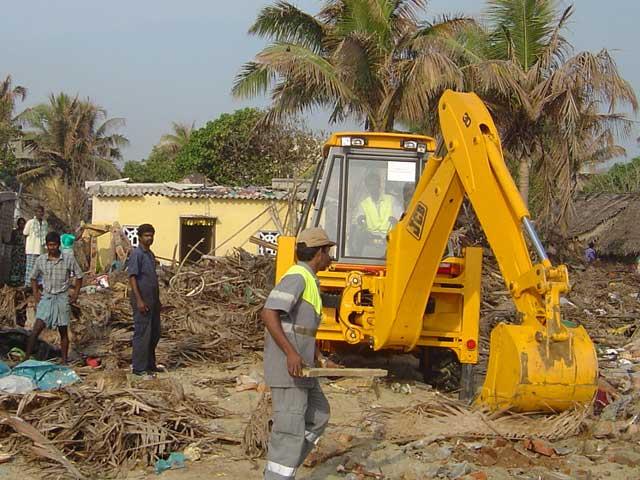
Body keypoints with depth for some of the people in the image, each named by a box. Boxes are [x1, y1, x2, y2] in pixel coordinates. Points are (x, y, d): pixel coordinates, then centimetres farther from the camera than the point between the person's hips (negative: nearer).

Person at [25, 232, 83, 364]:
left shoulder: (69, 259, -6)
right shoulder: (41, 260, -1)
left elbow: (79, 276, 6)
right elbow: (33, 277, 14)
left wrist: (75, 294, 0)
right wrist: (36, 294, 4)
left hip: (62, 298, -1)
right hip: (46, 297, 1)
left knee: (63, 331, 7)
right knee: (37, 328, -10)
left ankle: (64, 361, 16)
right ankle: (27, 358, -7)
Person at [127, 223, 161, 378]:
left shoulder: (150, 254, 15)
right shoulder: (137, 254, -13)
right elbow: (132, 277, -17)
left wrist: (157, 300, 21)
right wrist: (139, 300, -22)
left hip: (153, 300, 9)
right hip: (142, 301, -9)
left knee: (155, 333, 13)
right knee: (142, 334, -4)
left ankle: (150, 364, 24)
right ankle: (139, 368, 3)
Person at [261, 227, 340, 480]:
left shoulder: (309, 280, 18)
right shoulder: (297, 277, -14)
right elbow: (269, 314, -25)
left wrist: (321, 360, 18)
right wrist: (291, 353, -29)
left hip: (300, 366, 11)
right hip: (287, 367, -11)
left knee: (318, 415, 19)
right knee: (290, 429, -7)